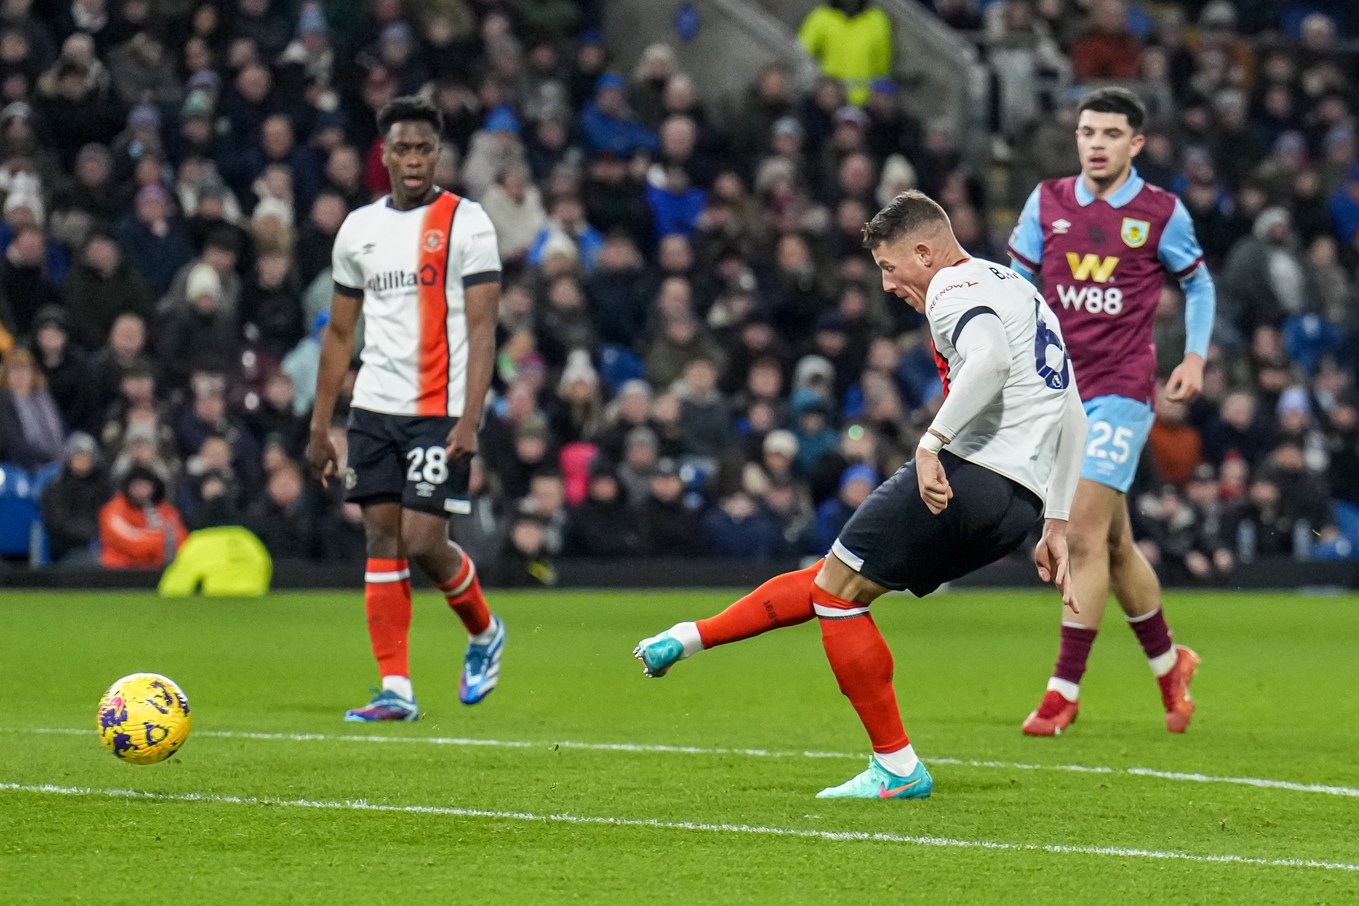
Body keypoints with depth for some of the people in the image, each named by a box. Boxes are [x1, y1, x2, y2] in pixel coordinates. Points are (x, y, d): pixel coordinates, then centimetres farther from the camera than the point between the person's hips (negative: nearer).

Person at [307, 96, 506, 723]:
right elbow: (339, 332, 17)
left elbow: (481, 328, -9)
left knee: (423, 543, -10)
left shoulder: (465, 223, -4)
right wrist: (319, 428, 14)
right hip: (373, 409, 5)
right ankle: (396, 690, 2)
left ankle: (485, 633, 19)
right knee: (382, 539, 0)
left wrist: (470, 421, -18)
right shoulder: (359, 228, 11)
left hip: (439, 412, -5)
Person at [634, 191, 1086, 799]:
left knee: (838, 590, 0)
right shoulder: (1020, 289, 26)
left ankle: (898, 769, 0)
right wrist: (1055, 525, 26)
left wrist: (932, 440, -30)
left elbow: (990, 358, -27)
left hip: (966, 475, -10)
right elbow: (1071, 414, 26)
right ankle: (689, 639, 21)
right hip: (1020, 507, 10)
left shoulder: (955, 288, -4)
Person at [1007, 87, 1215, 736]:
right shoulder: (1047, 202, 6)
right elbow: (1014, 280, 12)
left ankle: (1064, 690, -11)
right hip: (1058, 390, 4)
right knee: (1113, 542, 12)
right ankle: (1168, 662, 32)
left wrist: (1194, 357, 3)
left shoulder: (1162, 213, 0)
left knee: (1084, 533, -15)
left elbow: (1198, 283, 14)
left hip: (1121, 392, -4)